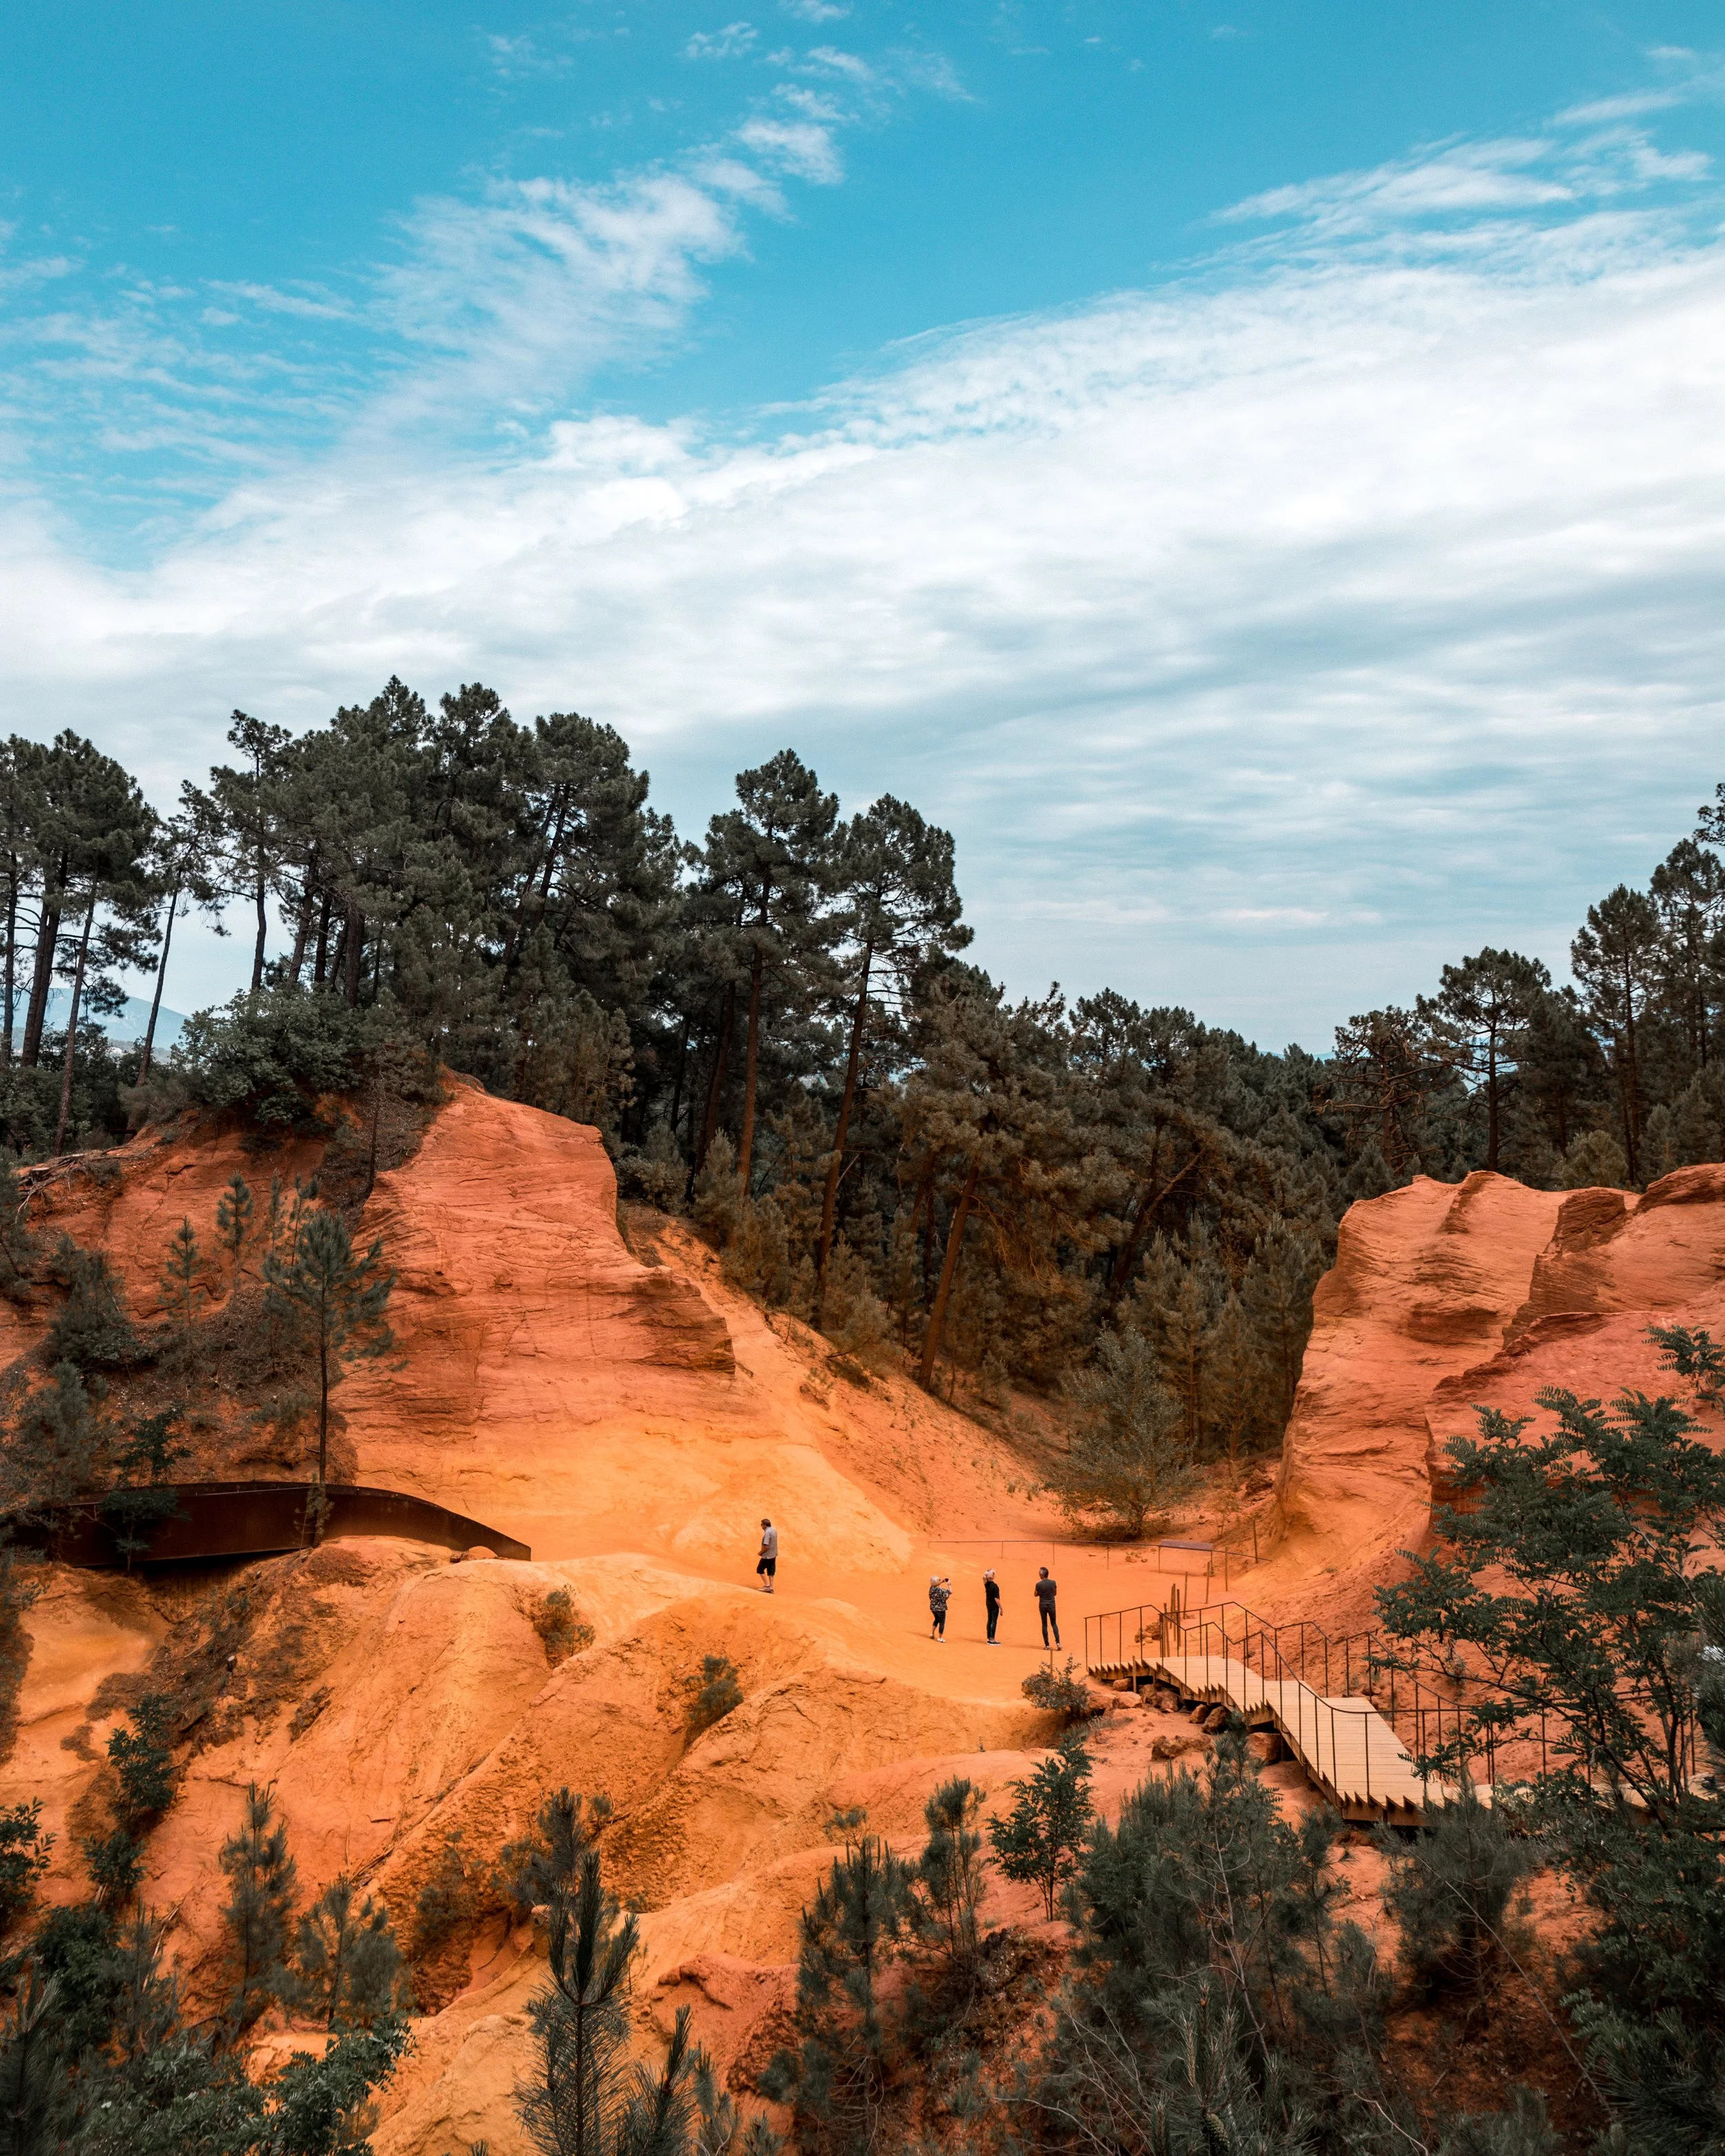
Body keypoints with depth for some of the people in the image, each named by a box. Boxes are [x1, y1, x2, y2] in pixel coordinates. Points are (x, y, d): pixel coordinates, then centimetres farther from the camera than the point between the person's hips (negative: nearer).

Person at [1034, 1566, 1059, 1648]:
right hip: (1051, 1605, 1)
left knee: (1044, 1625, 6)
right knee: (1054, 1624, 12)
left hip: (1043, 1605, -1)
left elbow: (1036, 1594, 4)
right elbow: (1055, 1593, 9)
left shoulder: (1039, 1584, -10)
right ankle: (1058, 1642, -3)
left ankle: (1047, 1645, 5)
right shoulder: (1053, 1582, -4)